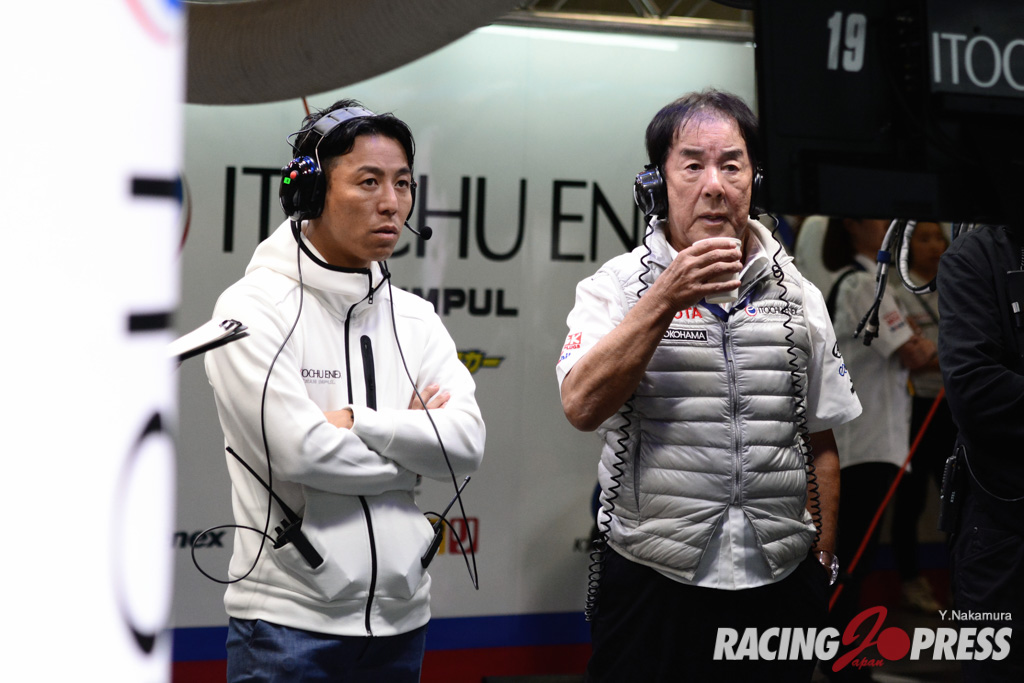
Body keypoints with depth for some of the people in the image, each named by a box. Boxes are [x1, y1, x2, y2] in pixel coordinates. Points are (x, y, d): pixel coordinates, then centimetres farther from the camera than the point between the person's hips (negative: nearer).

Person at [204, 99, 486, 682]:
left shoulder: (416, 321, 8)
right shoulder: (254, 308, -8)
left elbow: (468, 444, -4)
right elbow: (299, 452, -18)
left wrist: (354, 421, -14)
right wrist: (414, 439, -5)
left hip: (401, 618, 5)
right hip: (288, 620, -5)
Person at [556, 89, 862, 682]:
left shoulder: (799, 295, 8)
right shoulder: (617, 287, -1)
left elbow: (822, 443, 13)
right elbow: (583, 406, -17)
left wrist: (823, 560, 10)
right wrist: (667, 297, -21)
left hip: (779, 585, 3)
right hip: (652, 584, -2)